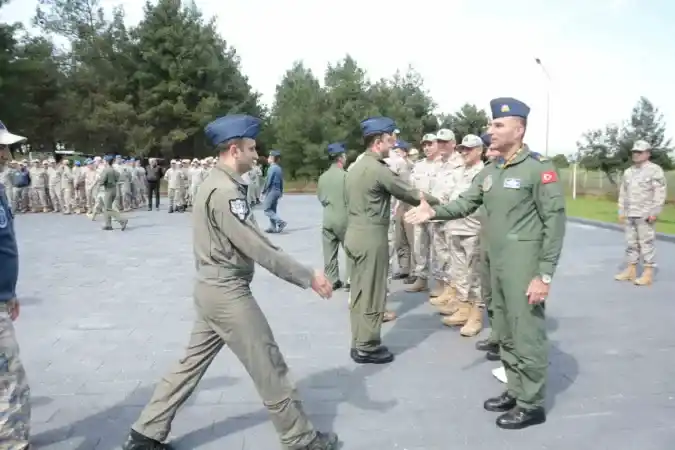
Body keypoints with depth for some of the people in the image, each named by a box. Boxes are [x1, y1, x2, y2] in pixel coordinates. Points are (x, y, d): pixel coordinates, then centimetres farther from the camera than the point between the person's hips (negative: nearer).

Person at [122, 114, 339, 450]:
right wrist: (307, 277, -20)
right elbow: (257, 248, -24)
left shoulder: (218, 184, 11)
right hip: (228, 293, -10)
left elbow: (252, 239, 13)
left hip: (214, 289, 10)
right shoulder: (225, 192, -21)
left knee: (193, 363, 18)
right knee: (270, 367, 4)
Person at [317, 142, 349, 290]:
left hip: (328, 218, 5)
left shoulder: (323, 176, 3)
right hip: (344, 219, -5)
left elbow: (320, 197, 10)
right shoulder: (345, 175, -13)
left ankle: (331, 280, 14)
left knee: (329, 252, 9)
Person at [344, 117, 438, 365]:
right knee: (372, 294, 0)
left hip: (354, 233, 9)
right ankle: (367, 347, 10)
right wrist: (437, 202, 5)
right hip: (371, 236, -9)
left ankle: (359, 343, 22)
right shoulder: (378, 169, -15)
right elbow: (409, 193, -10)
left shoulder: (356, 167, 14)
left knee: (359, 292, 14)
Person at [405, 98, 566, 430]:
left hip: (525, 268, -7)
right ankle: (514, 392, 34)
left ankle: (532, 405, 19)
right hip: (497, 266, 7)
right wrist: (433, 212, -12)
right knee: (507, 336, 18)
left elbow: (555, 222, -14)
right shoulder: (489, 172, 9)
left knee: (527, 336, 2)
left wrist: (544, 275, -17)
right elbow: (465, 204, 8)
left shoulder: (539, 168, -13)